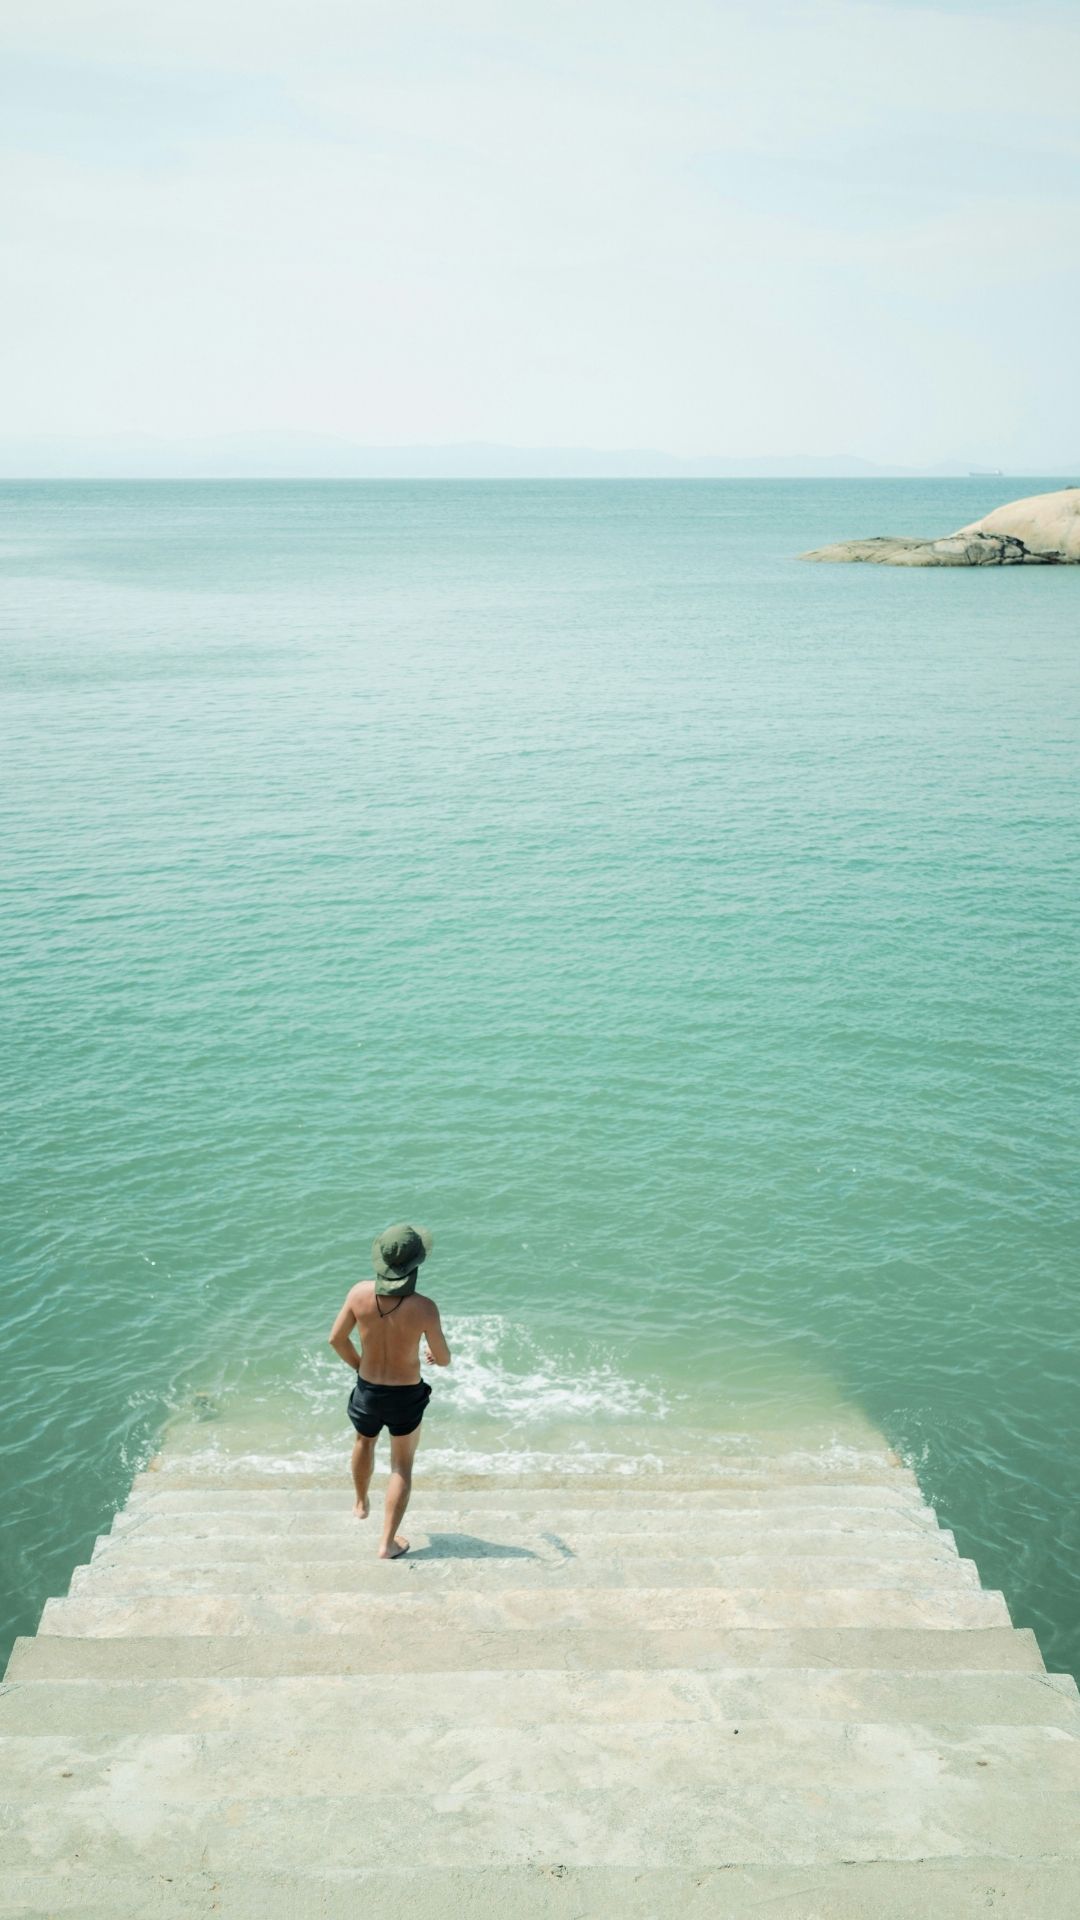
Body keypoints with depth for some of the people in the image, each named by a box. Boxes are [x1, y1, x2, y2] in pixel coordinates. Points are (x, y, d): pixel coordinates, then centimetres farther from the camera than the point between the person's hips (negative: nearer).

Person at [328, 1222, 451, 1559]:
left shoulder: (360, 1293, -19)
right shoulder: (423, 1307, -27)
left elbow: (336, 1339, -6)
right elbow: (444, 1359, -15)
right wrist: (435, 1355, 10)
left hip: (367, 1390, 3)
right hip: (406, 1395, -3)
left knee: (364, 1442, 33)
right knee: (402, 1466, 18)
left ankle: (361, 1503, 57)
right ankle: (388, 1543, 20)